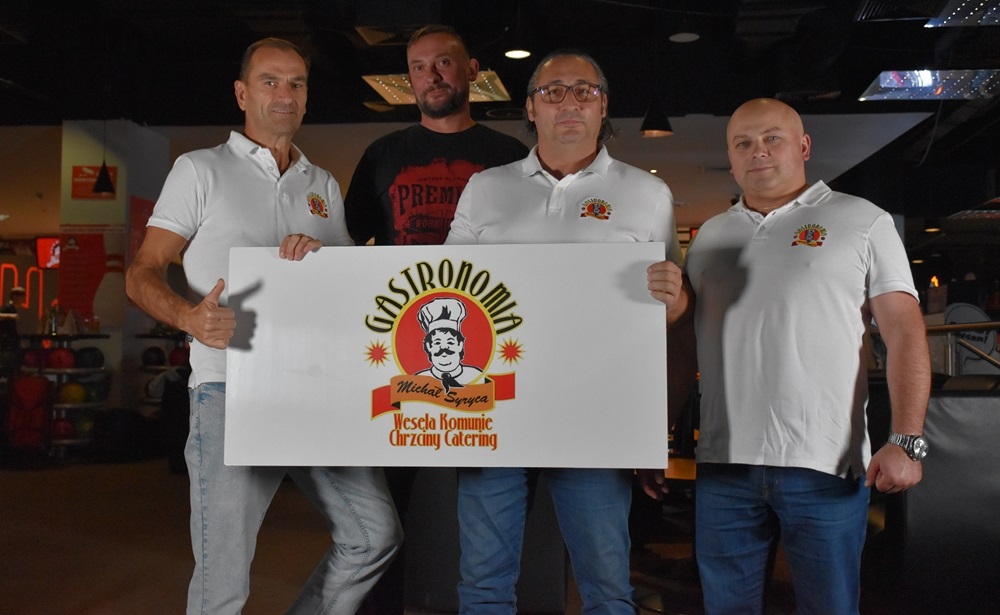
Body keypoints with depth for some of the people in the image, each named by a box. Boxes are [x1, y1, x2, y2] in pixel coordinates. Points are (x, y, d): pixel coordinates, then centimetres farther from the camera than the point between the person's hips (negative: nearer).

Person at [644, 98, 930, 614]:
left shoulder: (862, 222, 4)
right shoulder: (709, 236, 15)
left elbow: (905, 334, -2)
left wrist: (907, 441, -11)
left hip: (825, 465, -3)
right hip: (723, 464, 3)